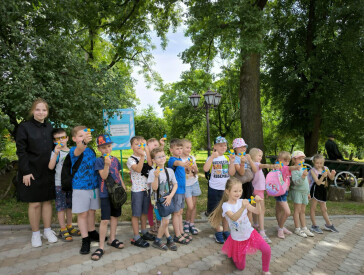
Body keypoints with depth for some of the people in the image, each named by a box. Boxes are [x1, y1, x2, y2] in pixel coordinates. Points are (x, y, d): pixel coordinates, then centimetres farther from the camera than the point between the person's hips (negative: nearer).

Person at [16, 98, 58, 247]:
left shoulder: (50, 127, 8)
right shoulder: (24, 127, -5)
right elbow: (21, 151, -9)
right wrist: (26, 172, -14)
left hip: (48, 172, 4)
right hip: (31, 172, -4)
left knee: (47, 201, 10)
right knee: (34, 203, 3)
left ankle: (48, 231, 24)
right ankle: (35, 233, 20)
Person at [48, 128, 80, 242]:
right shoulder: (56, 152, -8)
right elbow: (51, 167, -22)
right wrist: (56, 153, -31)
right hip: (59, 183, -5)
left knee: (70, 206, 15)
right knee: (61, 207, 1)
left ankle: (69, 226, 28)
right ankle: (63, 230, 10)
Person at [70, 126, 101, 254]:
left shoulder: (91, 150, 7)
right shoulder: (74, 150, -12)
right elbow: (78, 151, -38)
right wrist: (84, 142, -58)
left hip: (94, 186, 5)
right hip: (80, 187, -5)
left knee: (91, 211, 17)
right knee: (82, 214, 3)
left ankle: (92, 233, 34)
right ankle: (85, 239, 14)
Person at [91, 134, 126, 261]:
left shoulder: (115, 159, 9)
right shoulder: (99, 160, -9)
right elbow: (103, 176, -18)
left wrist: (123, 185, 14)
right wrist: (106, 164, -31)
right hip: (105, 194, -6)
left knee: (114, 216, 16)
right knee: (105, 220, -6)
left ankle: (112, 239, 33)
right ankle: (101, 247, 5)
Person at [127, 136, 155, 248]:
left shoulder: (146, 156, 5)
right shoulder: (131, 159, -10)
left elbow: (151, 165, -14)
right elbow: (138, 169, -27)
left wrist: (147, 152, -20)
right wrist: (142, 155, -32)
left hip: (147, 188, 5)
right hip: (137, 189, -5)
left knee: (144, 211, 17)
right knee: (136, 213, 3)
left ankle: (144, 232, 32)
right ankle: (136, 238, 12)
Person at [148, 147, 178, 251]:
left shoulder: (170, 171, -2)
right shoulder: (153, 172, -13)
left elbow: (175, 184, 4)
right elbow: (154, 188, -17)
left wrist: (170, 196, -8)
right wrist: (156, 176, -32)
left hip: (168, 199, 3)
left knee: (165, 221, 6)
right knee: (165, 222, -3)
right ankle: (169, 239, 18)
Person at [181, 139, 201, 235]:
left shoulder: (192, 158, 3)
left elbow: (197, 171, 6)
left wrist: (194, 169, -15)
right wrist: (187, 168, -24)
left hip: (194, 183, 5)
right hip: (186, 185, -4)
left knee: (194, 205, 7)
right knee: (190, 206, -8)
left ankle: (192, 224, 21)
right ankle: (187, 222, 18)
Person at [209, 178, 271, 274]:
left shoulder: (242, 201, -7)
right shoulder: (225, 205, -19)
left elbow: (257, 212, -9)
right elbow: (234, 218, -36)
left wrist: (258, 202, -28)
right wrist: (243, 207, -50)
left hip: (250, 233, 3)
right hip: (238, 239, -3)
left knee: (266, 249, -20)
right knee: (241, 267, 11)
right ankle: (230, 252, 39)